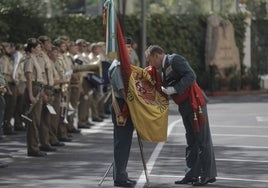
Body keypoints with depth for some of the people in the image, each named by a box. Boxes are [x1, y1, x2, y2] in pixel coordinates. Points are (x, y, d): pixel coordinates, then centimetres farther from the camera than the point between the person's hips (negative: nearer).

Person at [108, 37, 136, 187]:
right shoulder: (117, 67, -15)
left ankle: (120, 175, 21)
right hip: (122, 107, -10)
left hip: (126, 107, 10)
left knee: (124, 143, 14)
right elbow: (122, 89, -21)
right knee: (122, 143, -7)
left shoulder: (122, 65, 17)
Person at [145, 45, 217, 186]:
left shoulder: (175, 59, -10)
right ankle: (192, 174, 16)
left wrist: (174, 89, -22)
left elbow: (190, 76, -21)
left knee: (202, 139, -5)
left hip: (195, 103, -10)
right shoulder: (164, 69, 18)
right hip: (185, 106, 10)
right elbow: (168, 88, 23)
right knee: (191, 141, 12)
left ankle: (208, 175, -1)